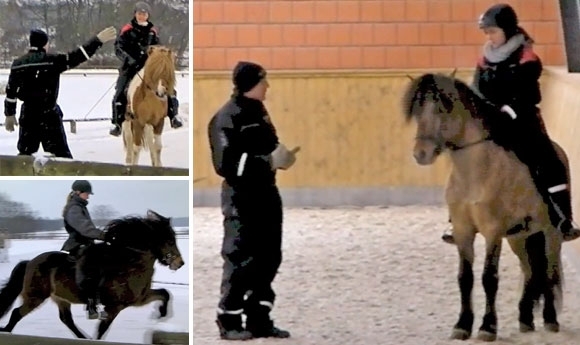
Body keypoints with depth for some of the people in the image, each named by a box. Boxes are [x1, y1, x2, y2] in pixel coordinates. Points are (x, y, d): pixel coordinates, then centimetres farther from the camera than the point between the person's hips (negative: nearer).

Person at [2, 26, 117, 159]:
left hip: (27, 112, 4)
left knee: (25, 152, 14)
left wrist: (10, 115, 16)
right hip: (49, 113, -4)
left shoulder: (18, 63, 3)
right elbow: (75, 57, -15)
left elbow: (11, 91, 7)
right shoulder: (53, 60, -11)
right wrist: (98, 40, -13)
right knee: (60, 153, -2)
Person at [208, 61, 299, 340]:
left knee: (269, 257, 10)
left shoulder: (258, 112, 13)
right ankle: (229, 321, 3)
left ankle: (259, 319, 18)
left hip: (265, 192, 9)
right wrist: (269, 161, -24)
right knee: (240, 258, -5)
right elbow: (228, 163, -22)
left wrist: (281, 155, 4)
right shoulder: (227, 118, -15)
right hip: (241, 196, -9)